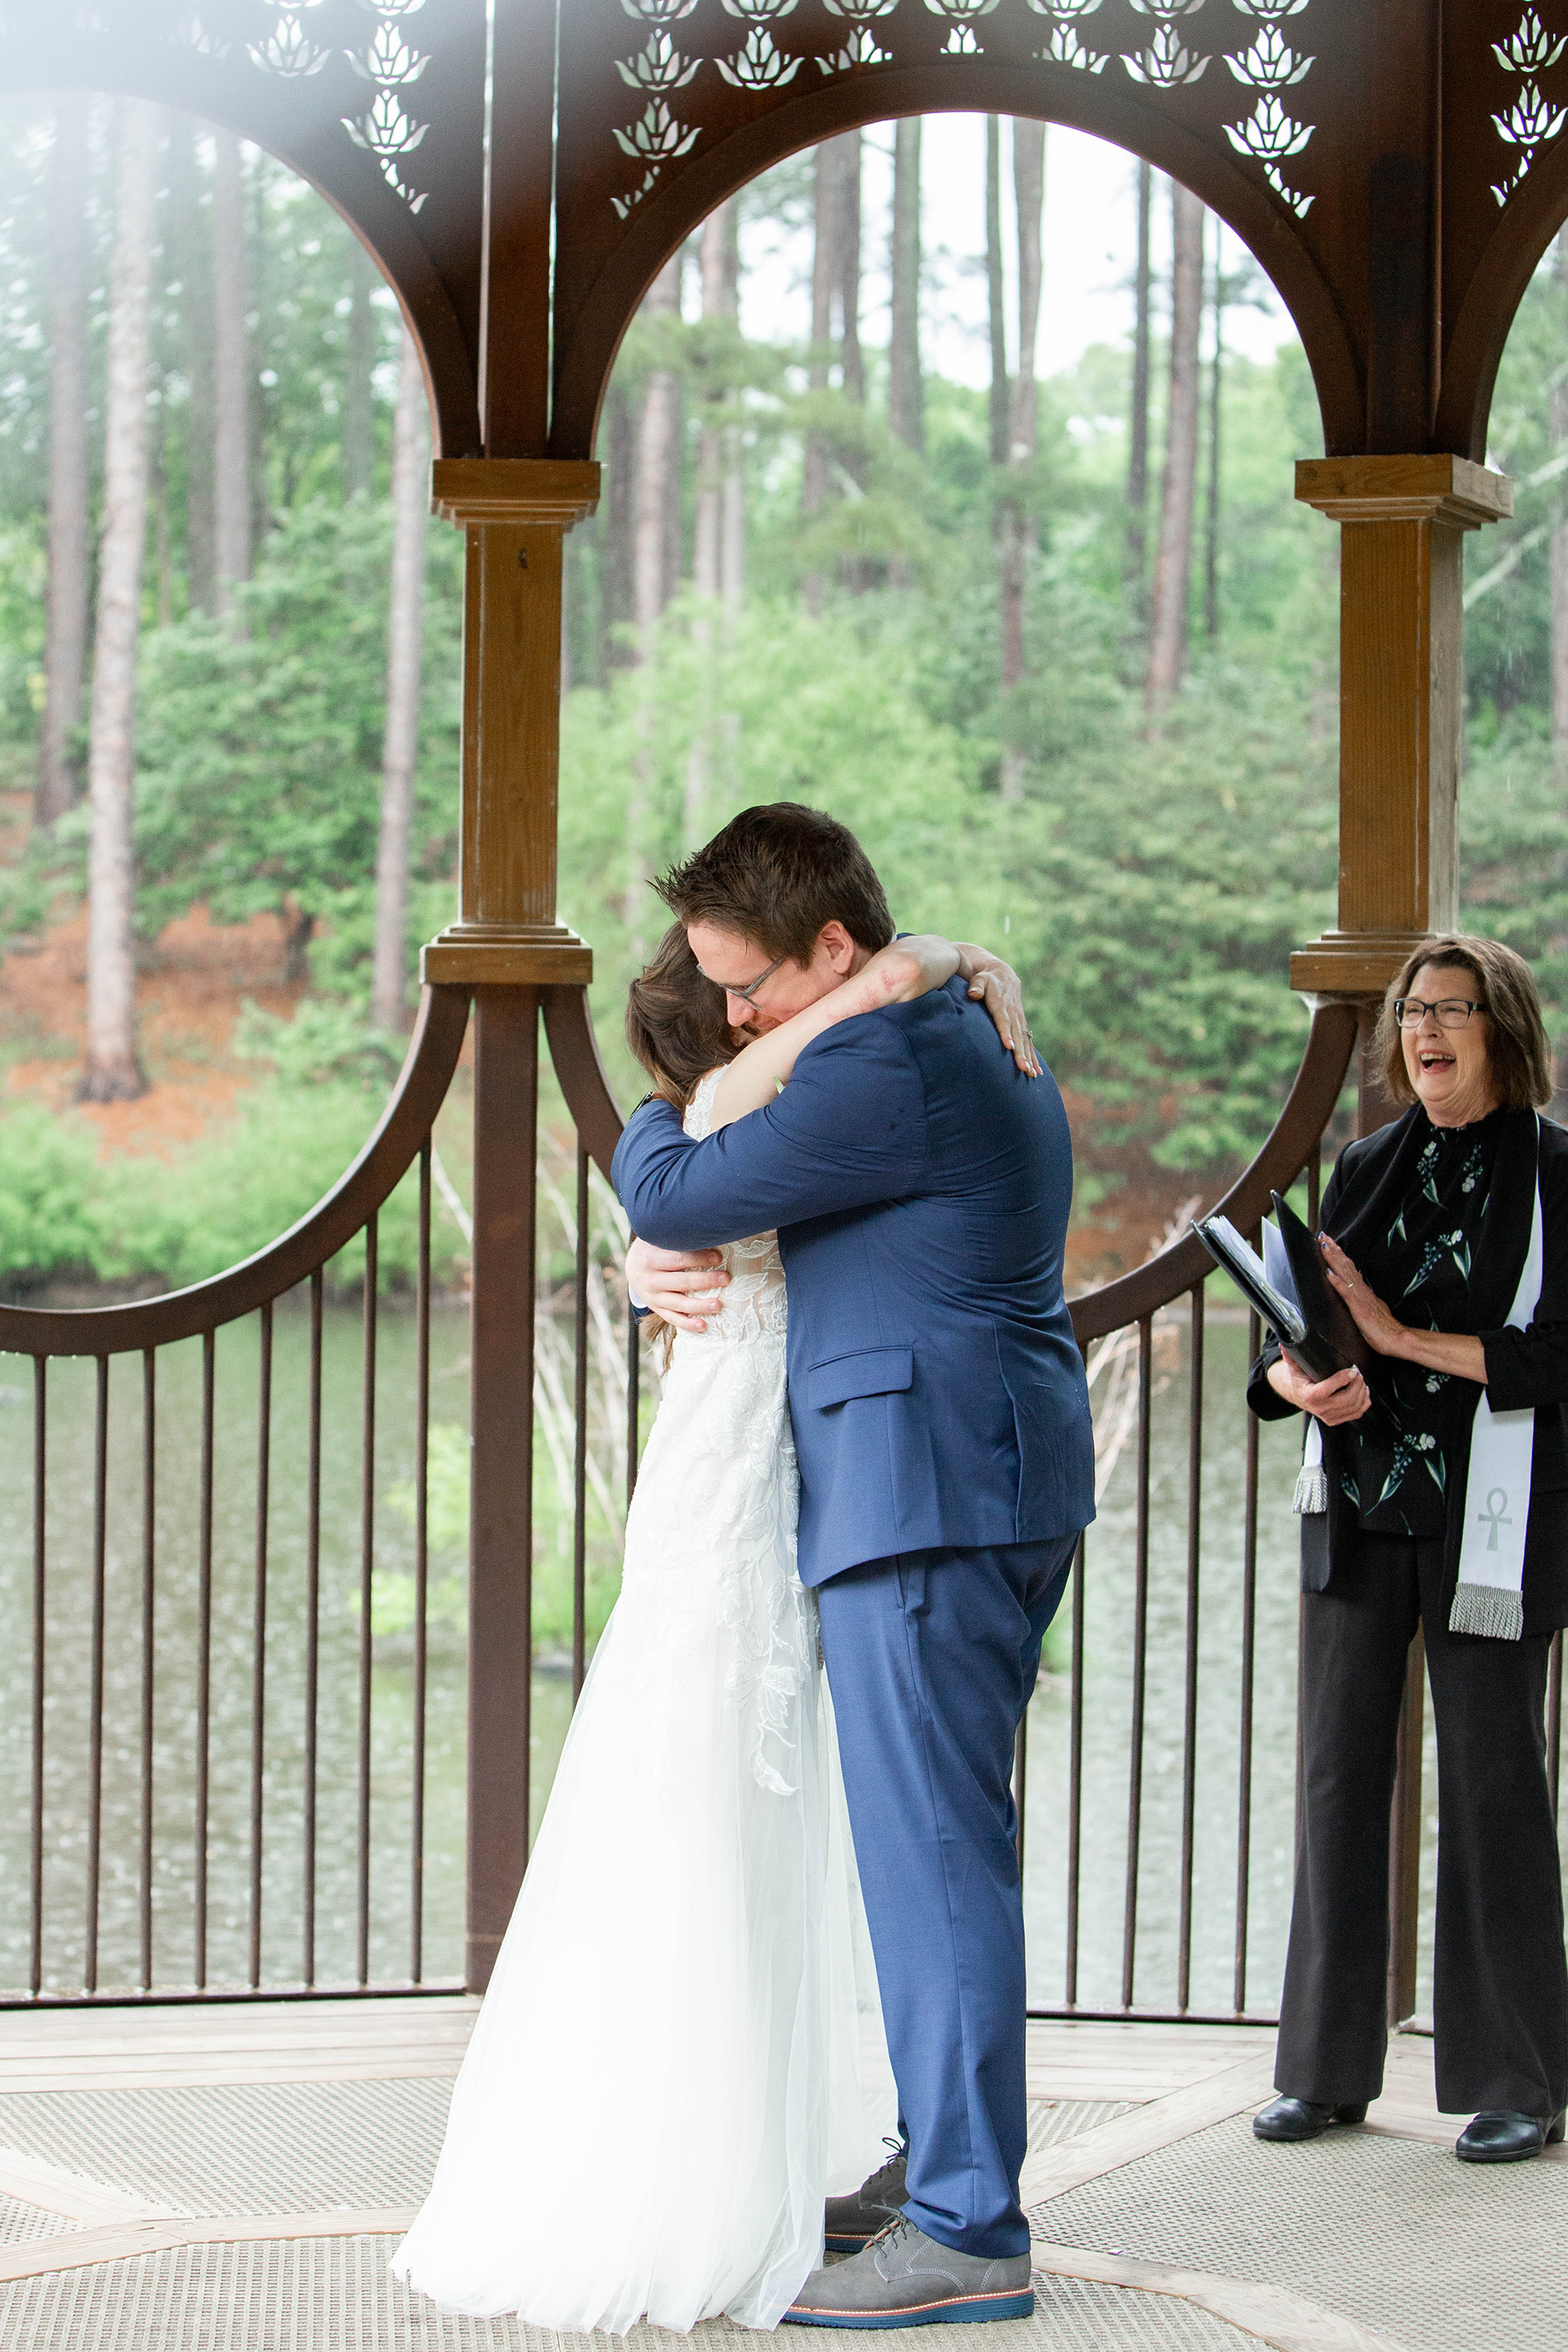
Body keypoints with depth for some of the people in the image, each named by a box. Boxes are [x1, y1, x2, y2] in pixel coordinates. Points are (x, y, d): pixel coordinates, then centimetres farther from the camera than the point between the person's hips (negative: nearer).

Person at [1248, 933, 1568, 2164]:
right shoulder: (1370, 1167, 13)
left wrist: (1404, 1338, -15)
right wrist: (1301, 1380, -11)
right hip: (1360, 1503, 5)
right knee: (1341, 1771, 4)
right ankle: (1329, 2068, 12)